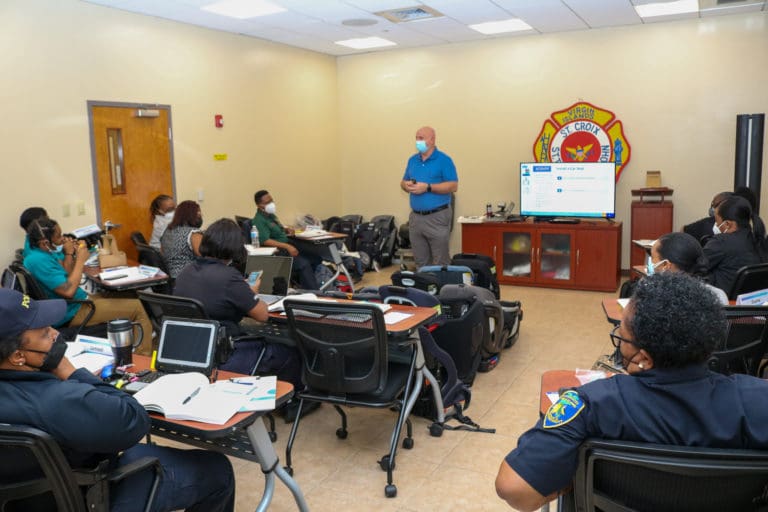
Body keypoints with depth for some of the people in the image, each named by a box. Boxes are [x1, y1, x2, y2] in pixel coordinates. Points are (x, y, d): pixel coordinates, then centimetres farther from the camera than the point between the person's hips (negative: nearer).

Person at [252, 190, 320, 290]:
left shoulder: (271, 215, 16)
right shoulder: (259, 220, -13)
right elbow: (265, 241, -25)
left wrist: (286, 230, 10)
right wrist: (287, 246, -30)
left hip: (285, 248, 10)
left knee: (315, 259, -1)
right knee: (303, 263, -27)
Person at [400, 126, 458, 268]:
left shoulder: (444, 160, -6)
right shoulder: (412, 160, 14)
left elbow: (453, 186, -12)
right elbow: (403, 182, 20)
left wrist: (427, 187, -19)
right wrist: (407, 185, -5)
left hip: (437, 217, -6)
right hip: (416, 217, 6)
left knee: (440, 263, -1)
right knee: (420, 261, 12)